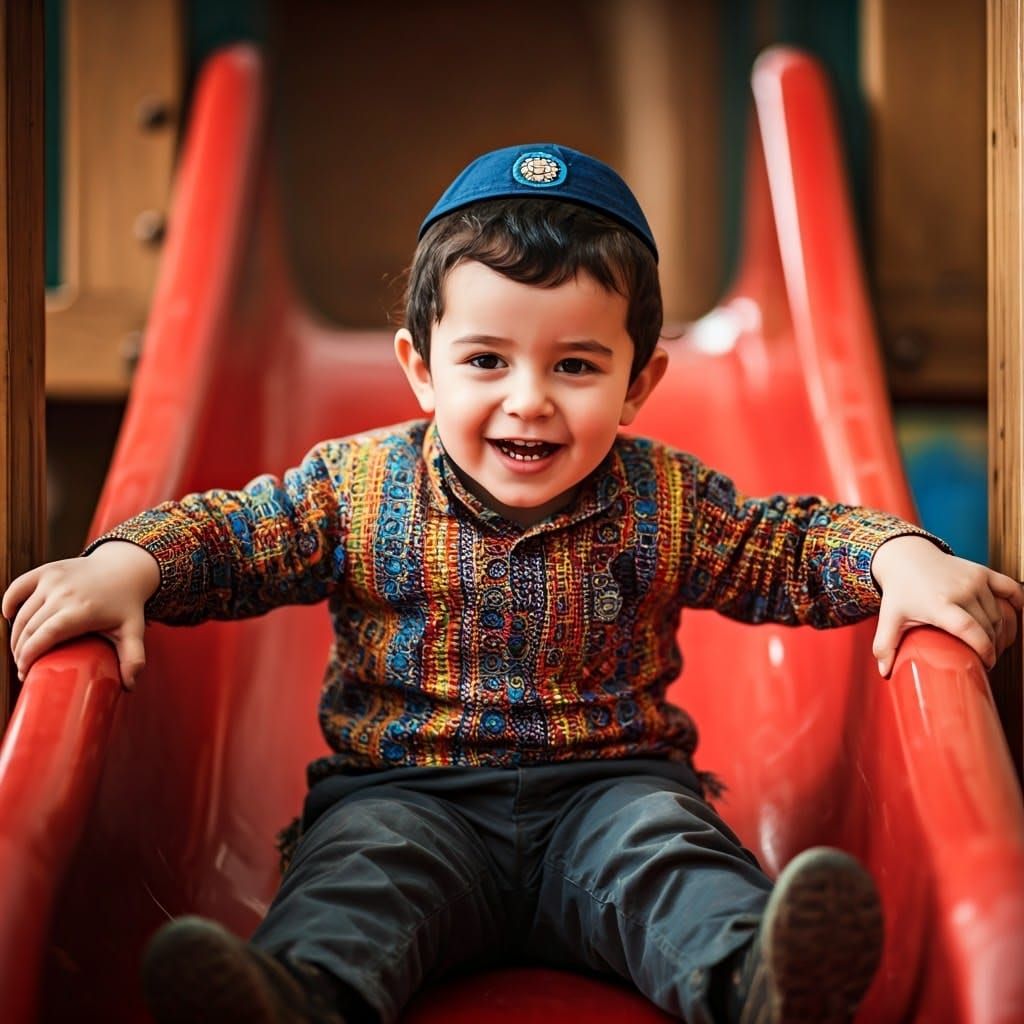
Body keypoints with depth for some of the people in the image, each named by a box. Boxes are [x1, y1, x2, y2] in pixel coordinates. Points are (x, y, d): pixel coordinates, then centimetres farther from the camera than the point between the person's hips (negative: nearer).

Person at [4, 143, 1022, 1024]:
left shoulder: (664, 501, 3)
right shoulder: (357, 485, 2)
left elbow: (792, 547, 9)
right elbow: (231, 531, 6)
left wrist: (901, 558, -10)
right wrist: (123, 567, -13)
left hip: (610, 785, 0)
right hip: (407, 790, 0)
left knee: (663, 847, -29)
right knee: (364, 861, -29)